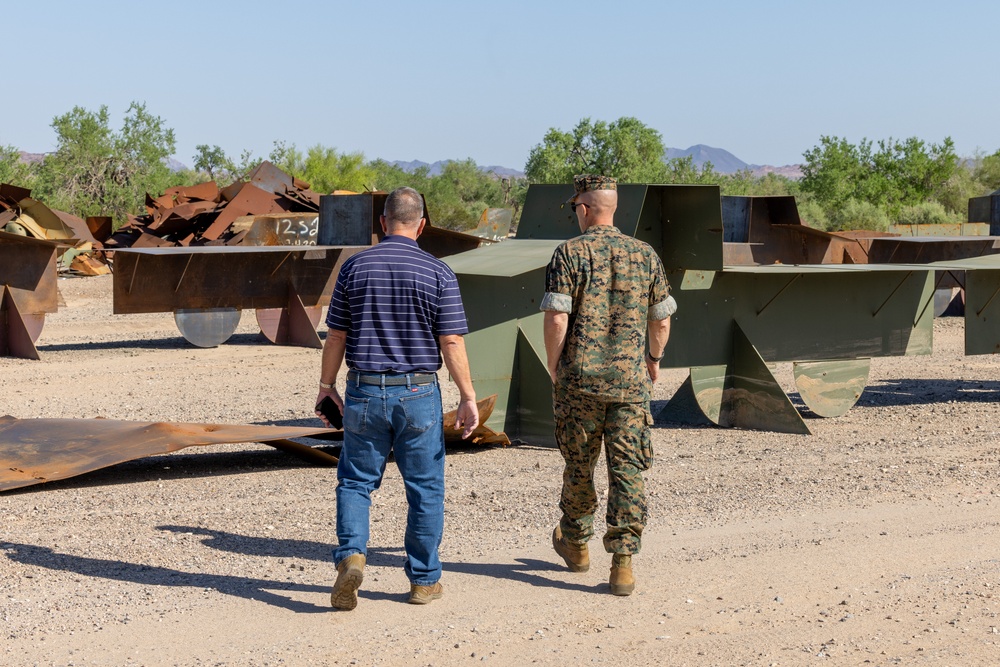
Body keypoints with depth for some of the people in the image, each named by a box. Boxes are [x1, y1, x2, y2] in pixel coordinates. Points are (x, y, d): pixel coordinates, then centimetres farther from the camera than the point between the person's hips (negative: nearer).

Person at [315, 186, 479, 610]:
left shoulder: (355, 267, 0)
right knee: (425, 488, 9)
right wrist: (468, 398, -2)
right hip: (418, 393, -1)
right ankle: (424, 579, 15)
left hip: (365, 391, 1)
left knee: (356, 481, 10)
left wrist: (327, 385, 15)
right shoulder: (438, 273, -5)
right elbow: (452, 343, -8)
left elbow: (336, 336, 4)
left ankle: (351, 554, -12)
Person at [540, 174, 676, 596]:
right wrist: (654, 358, 31)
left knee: (579, 464, 15)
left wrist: (554, 368, 0)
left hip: (580, 377, -1)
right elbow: (662, 320, 13)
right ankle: (623, 562, -6)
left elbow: (557, 319, -13)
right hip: (630, 378, 2)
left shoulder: (570, 253, -5)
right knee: (628, 469, 0)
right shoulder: (645, 254, 6)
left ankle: (575, 543, 33)